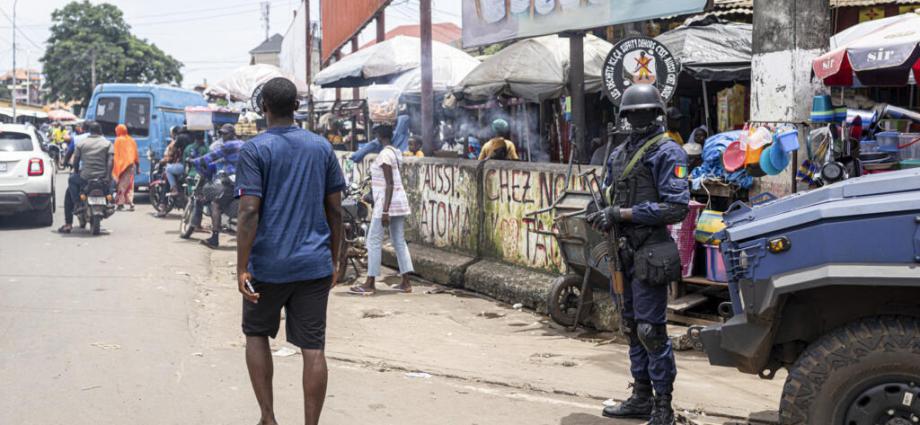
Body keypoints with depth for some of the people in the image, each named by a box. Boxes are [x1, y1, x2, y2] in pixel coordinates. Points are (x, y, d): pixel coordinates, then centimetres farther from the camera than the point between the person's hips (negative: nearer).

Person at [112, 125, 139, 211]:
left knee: (121, 185, -3)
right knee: (130, 185, 8)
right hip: (131, 165, 5)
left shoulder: (118, 140, -2)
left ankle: (120, 203, -9)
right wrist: (137, 166, 19)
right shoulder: (131, 140, 13)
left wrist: (115, 167, -5)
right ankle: (131, 204, 0)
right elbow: (136, 155, 15)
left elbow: (116, 154, -5)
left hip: (122, 165, -5)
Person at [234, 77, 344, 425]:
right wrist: (334, 259, 17)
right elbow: (335, 209, 7)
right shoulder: (322, 147, 6)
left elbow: (249, 212, -15)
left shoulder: (255, 150, -7)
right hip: (314, 265, 2)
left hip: (268, 265, -2)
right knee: (313, 347, 2)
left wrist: (241, 270, -14)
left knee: (256, 334, 18)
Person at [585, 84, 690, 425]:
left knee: (651, 330, -7)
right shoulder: (619, 154, 15)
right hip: (624, 252, 8)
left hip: (650, 252, -8)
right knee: (632, 327, 15)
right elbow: (609, 196, 22)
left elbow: (676, 207, -17)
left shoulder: (668, 153, -9)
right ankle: (642, 397, 26)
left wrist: (623, 214, -18)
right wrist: (603, 216, -3)